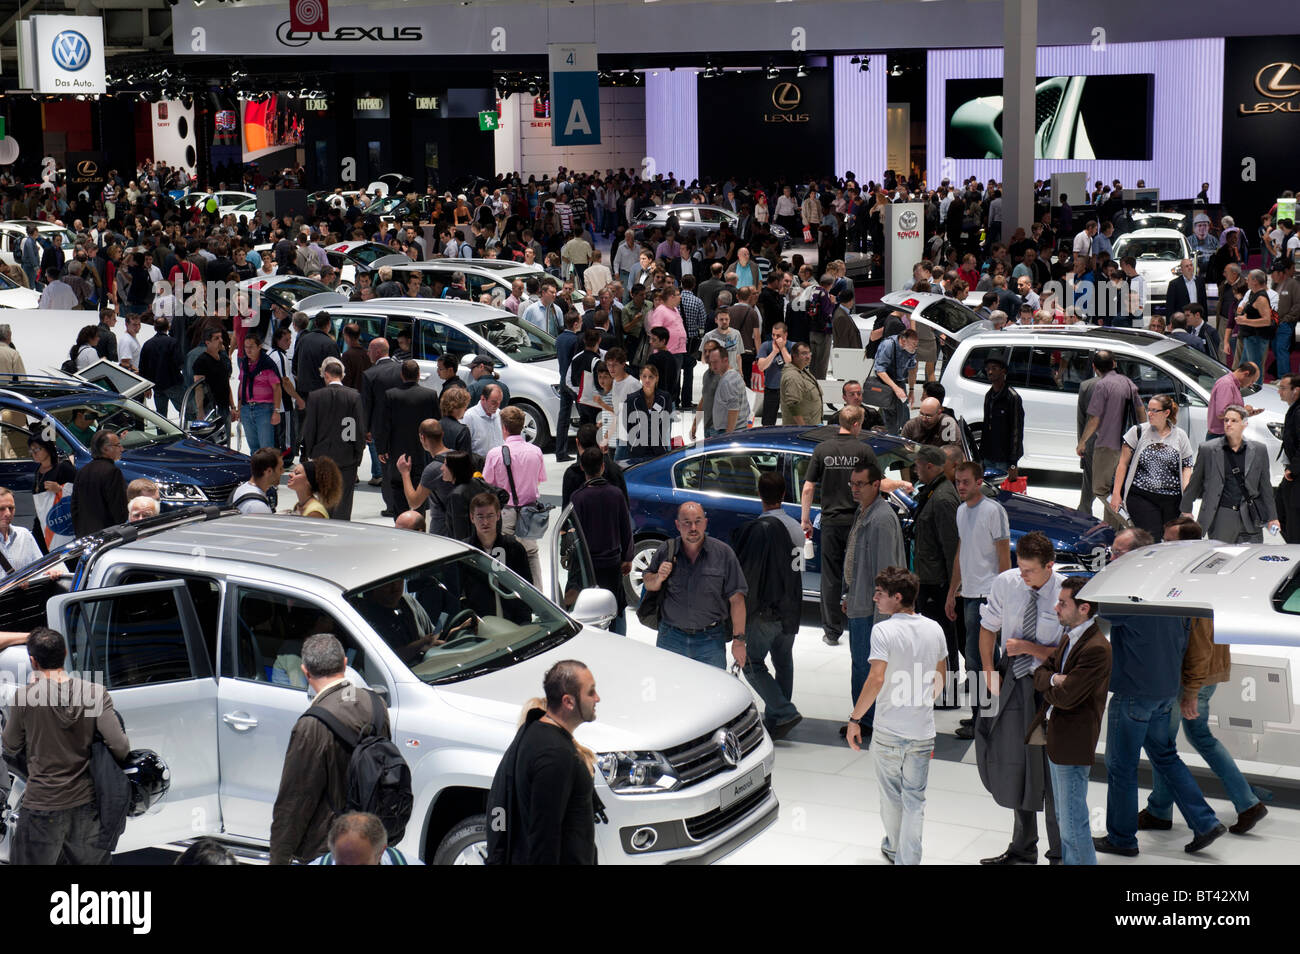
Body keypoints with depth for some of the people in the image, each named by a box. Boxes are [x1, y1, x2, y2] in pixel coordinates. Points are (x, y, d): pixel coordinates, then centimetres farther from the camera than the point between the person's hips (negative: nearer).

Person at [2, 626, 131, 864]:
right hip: (87, 801, 2)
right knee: (90, 860, 14)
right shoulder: (96, 694, -9)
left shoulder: (25, 697, -12)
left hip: (41, 805, -2)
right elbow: (120, 747, -14)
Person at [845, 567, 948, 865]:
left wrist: (855, 718, -13)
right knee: (914, 799, 9)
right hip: (923, 730, 4)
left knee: (891, 795, 16)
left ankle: (895, 848, 34)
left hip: (888, 731, -3)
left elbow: (876, 679, -22)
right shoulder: (933, 629, 2)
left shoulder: (883, 630, -15)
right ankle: (908, 858, 8)